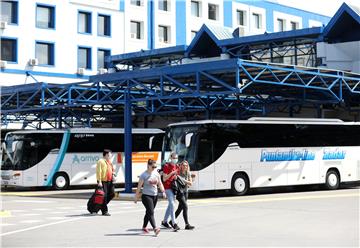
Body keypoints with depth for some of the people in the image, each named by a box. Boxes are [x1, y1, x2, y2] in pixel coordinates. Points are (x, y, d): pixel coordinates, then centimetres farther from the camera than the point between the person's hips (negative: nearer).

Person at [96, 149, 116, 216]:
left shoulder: (109, 162, 18)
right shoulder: (101, 161, -10)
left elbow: (112, 170, 31)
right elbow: (98, 172, -16)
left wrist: (113, 175, 11)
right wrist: (99, 181, -22)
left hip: (109, 181, 9)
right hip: (103, 181, -9)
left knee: (112, 194, 7)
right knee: (104, 196, -5)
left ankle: (102, 205, 25)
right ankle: (104, 211, 1)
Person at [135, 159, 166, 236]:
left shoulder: (156, 173, 8)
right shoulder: (144, 175, -9)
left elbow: (160, 184, 14)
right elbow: (139, 187, -6)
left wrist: (163, 191, 0)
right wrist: (136, 197, -5)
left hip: (155, 196, 6)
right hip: (146, 196, -6)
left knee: (149, 212, 14)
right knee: (151, 212, -15)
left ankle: (144, 227, 28)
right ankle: (155, 228, -25)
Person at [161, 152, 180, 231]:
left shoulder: (176, 166, 11)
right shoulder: (166, 166, -11)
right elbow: (164, 179, -15)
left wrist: (176, 177, 3)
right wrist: (172, 173, -23)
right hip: (167, 187, -8)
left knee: (170, 204, 14)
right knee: (172, 204, -17)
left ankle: (164, 221, 27)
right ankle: (174, 223, -21)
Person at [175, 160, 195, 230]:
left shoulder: (188, 173, 4)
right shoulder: (178, 172, -9)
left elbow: (190, 183, -2)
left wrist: (184, 180, -16)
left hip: (185, 192, 6)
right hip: (179, 192, -6)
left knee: (180, 208, 13)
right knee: (185, 207, -14)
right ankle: (187, 225, -13)